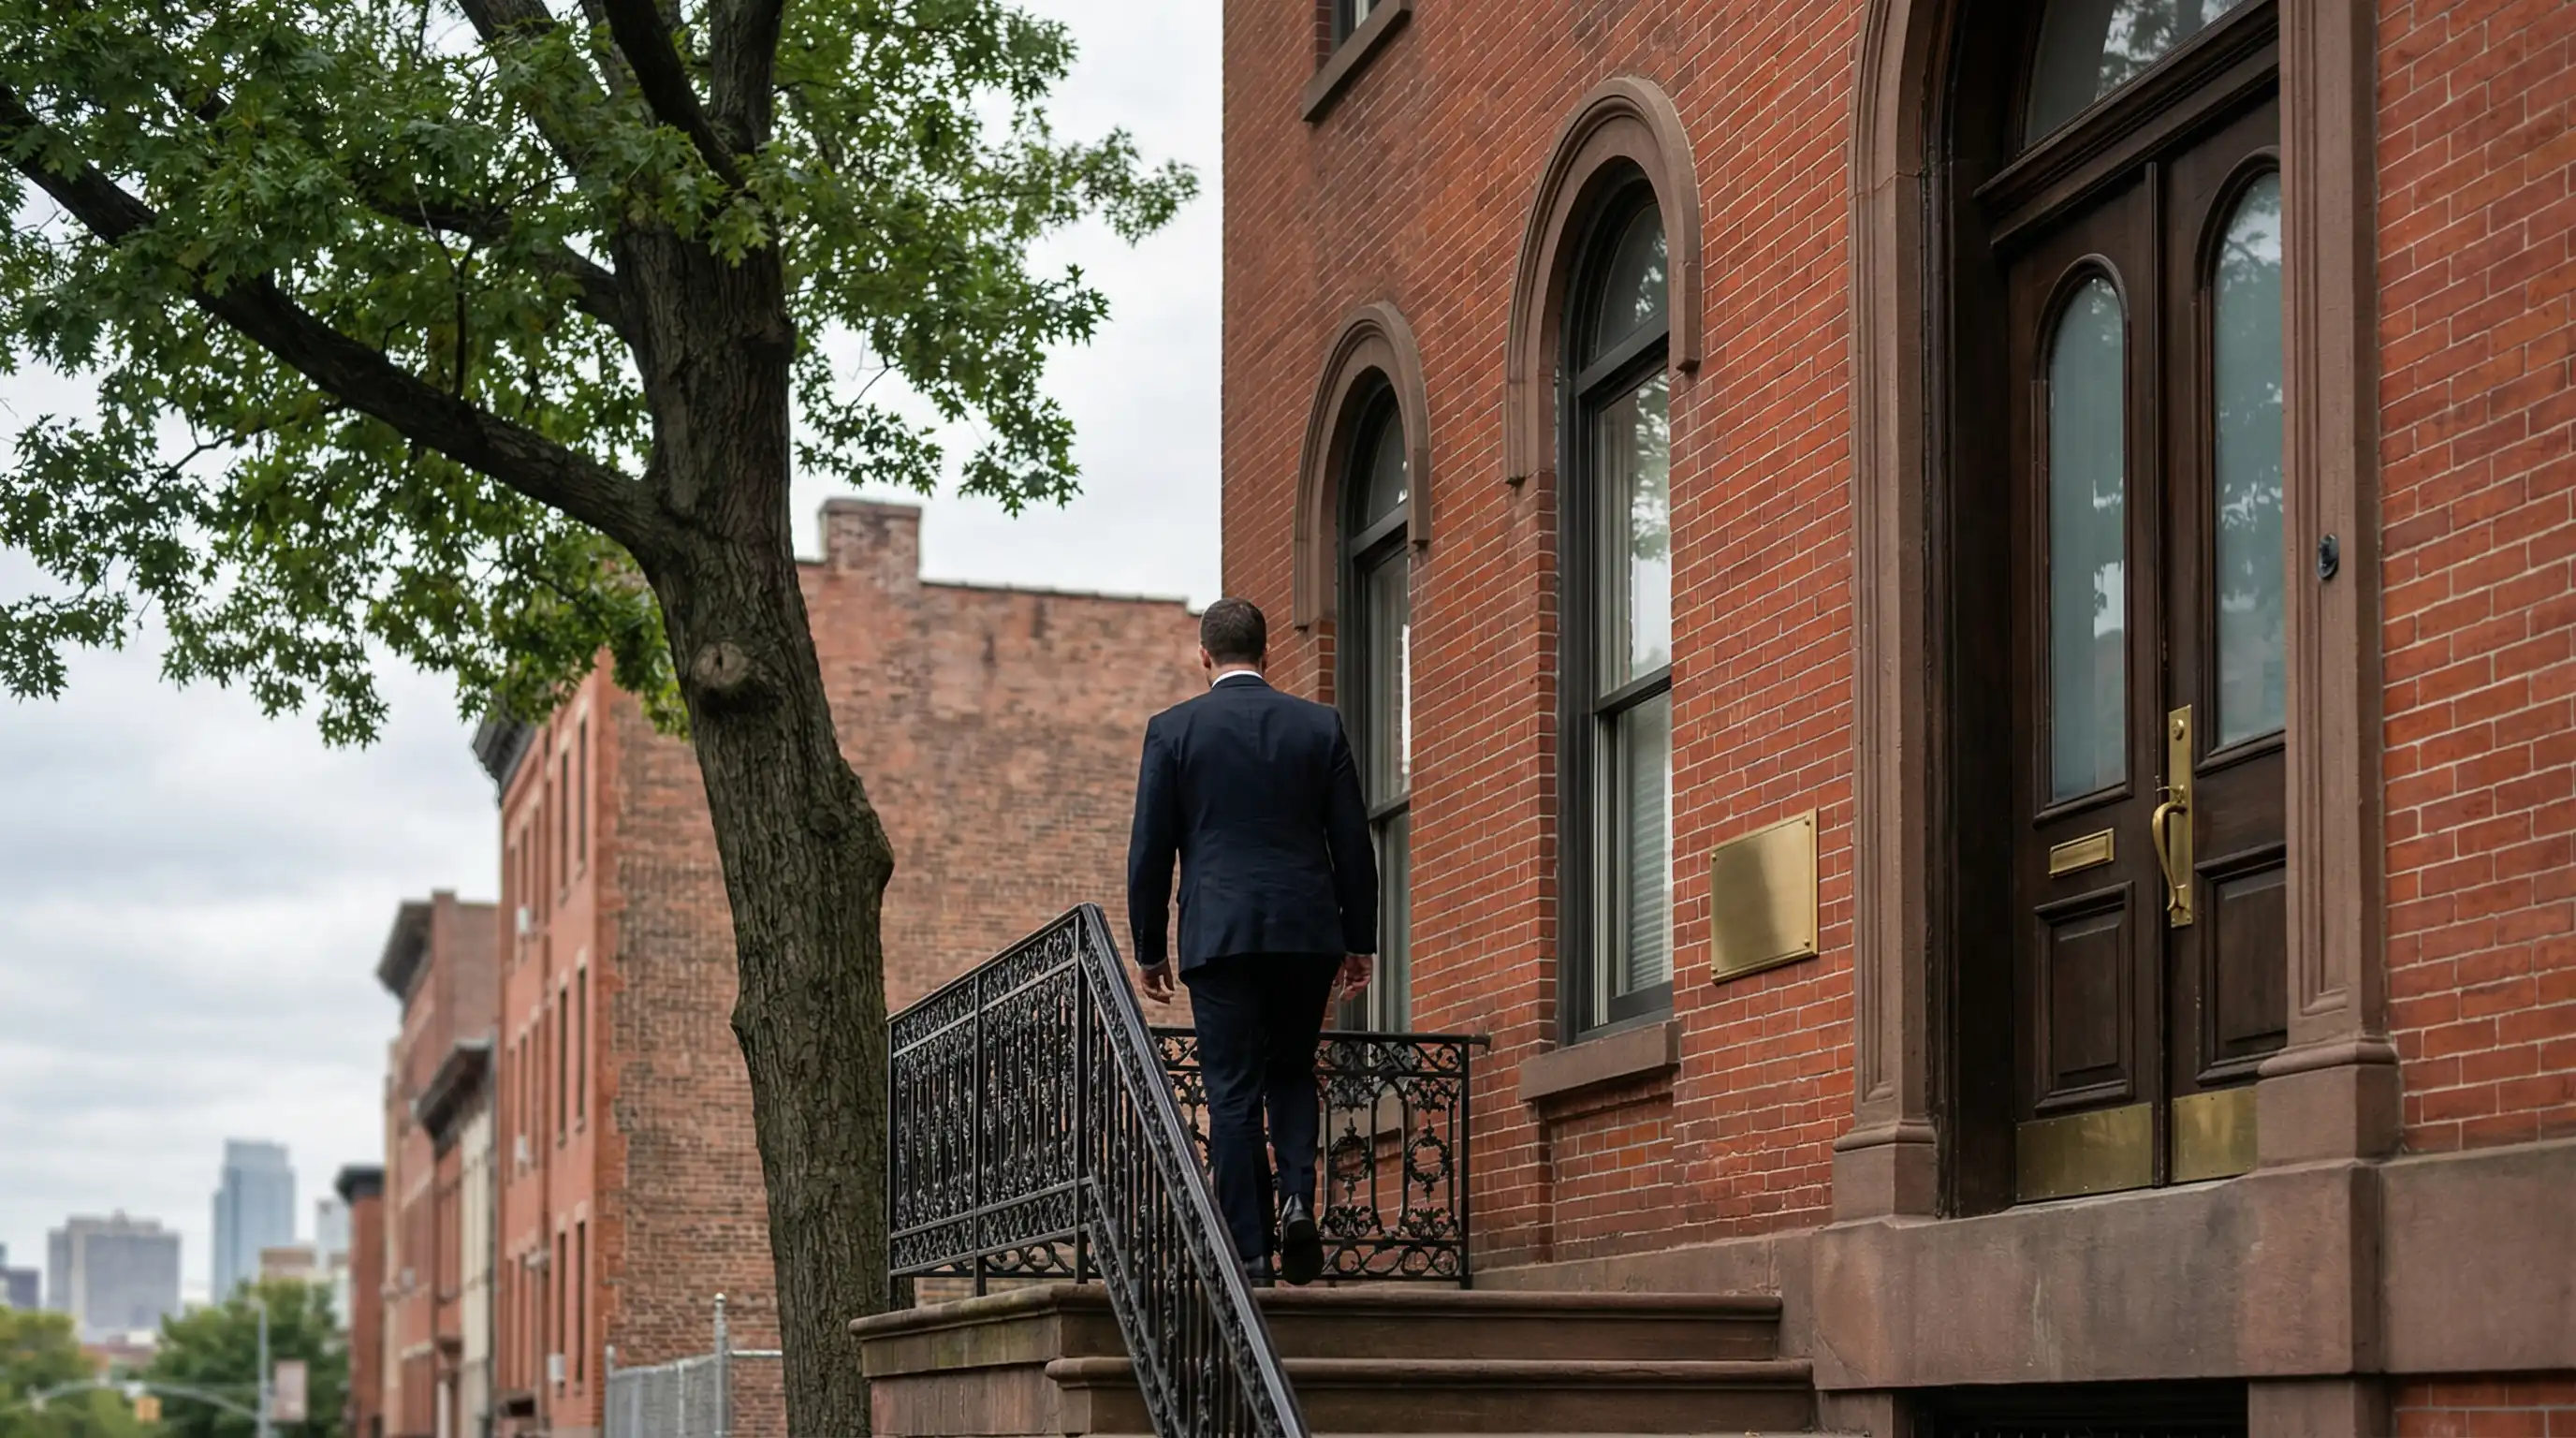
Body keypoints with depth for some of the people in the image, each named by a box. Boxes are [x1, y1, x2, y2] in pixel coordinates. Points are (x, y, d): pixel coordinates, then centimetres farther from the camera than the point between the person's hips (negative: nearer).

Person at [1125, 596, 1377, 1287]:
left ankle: (1248, 1251, -1)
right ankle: (1297, 1196, -4)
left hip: (1218, 933, -2)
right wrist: (1359, 939, 14)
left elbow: (1149, 850, 1)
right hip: (1308, 931, 2)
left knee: (1233, 1094, 2)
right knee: (1292, 1072, 18)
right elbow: (1353, 842, 6)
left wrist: (1150, 947, 10)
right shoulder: (1320, 726, 5)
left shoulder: (1173, 729, 0)